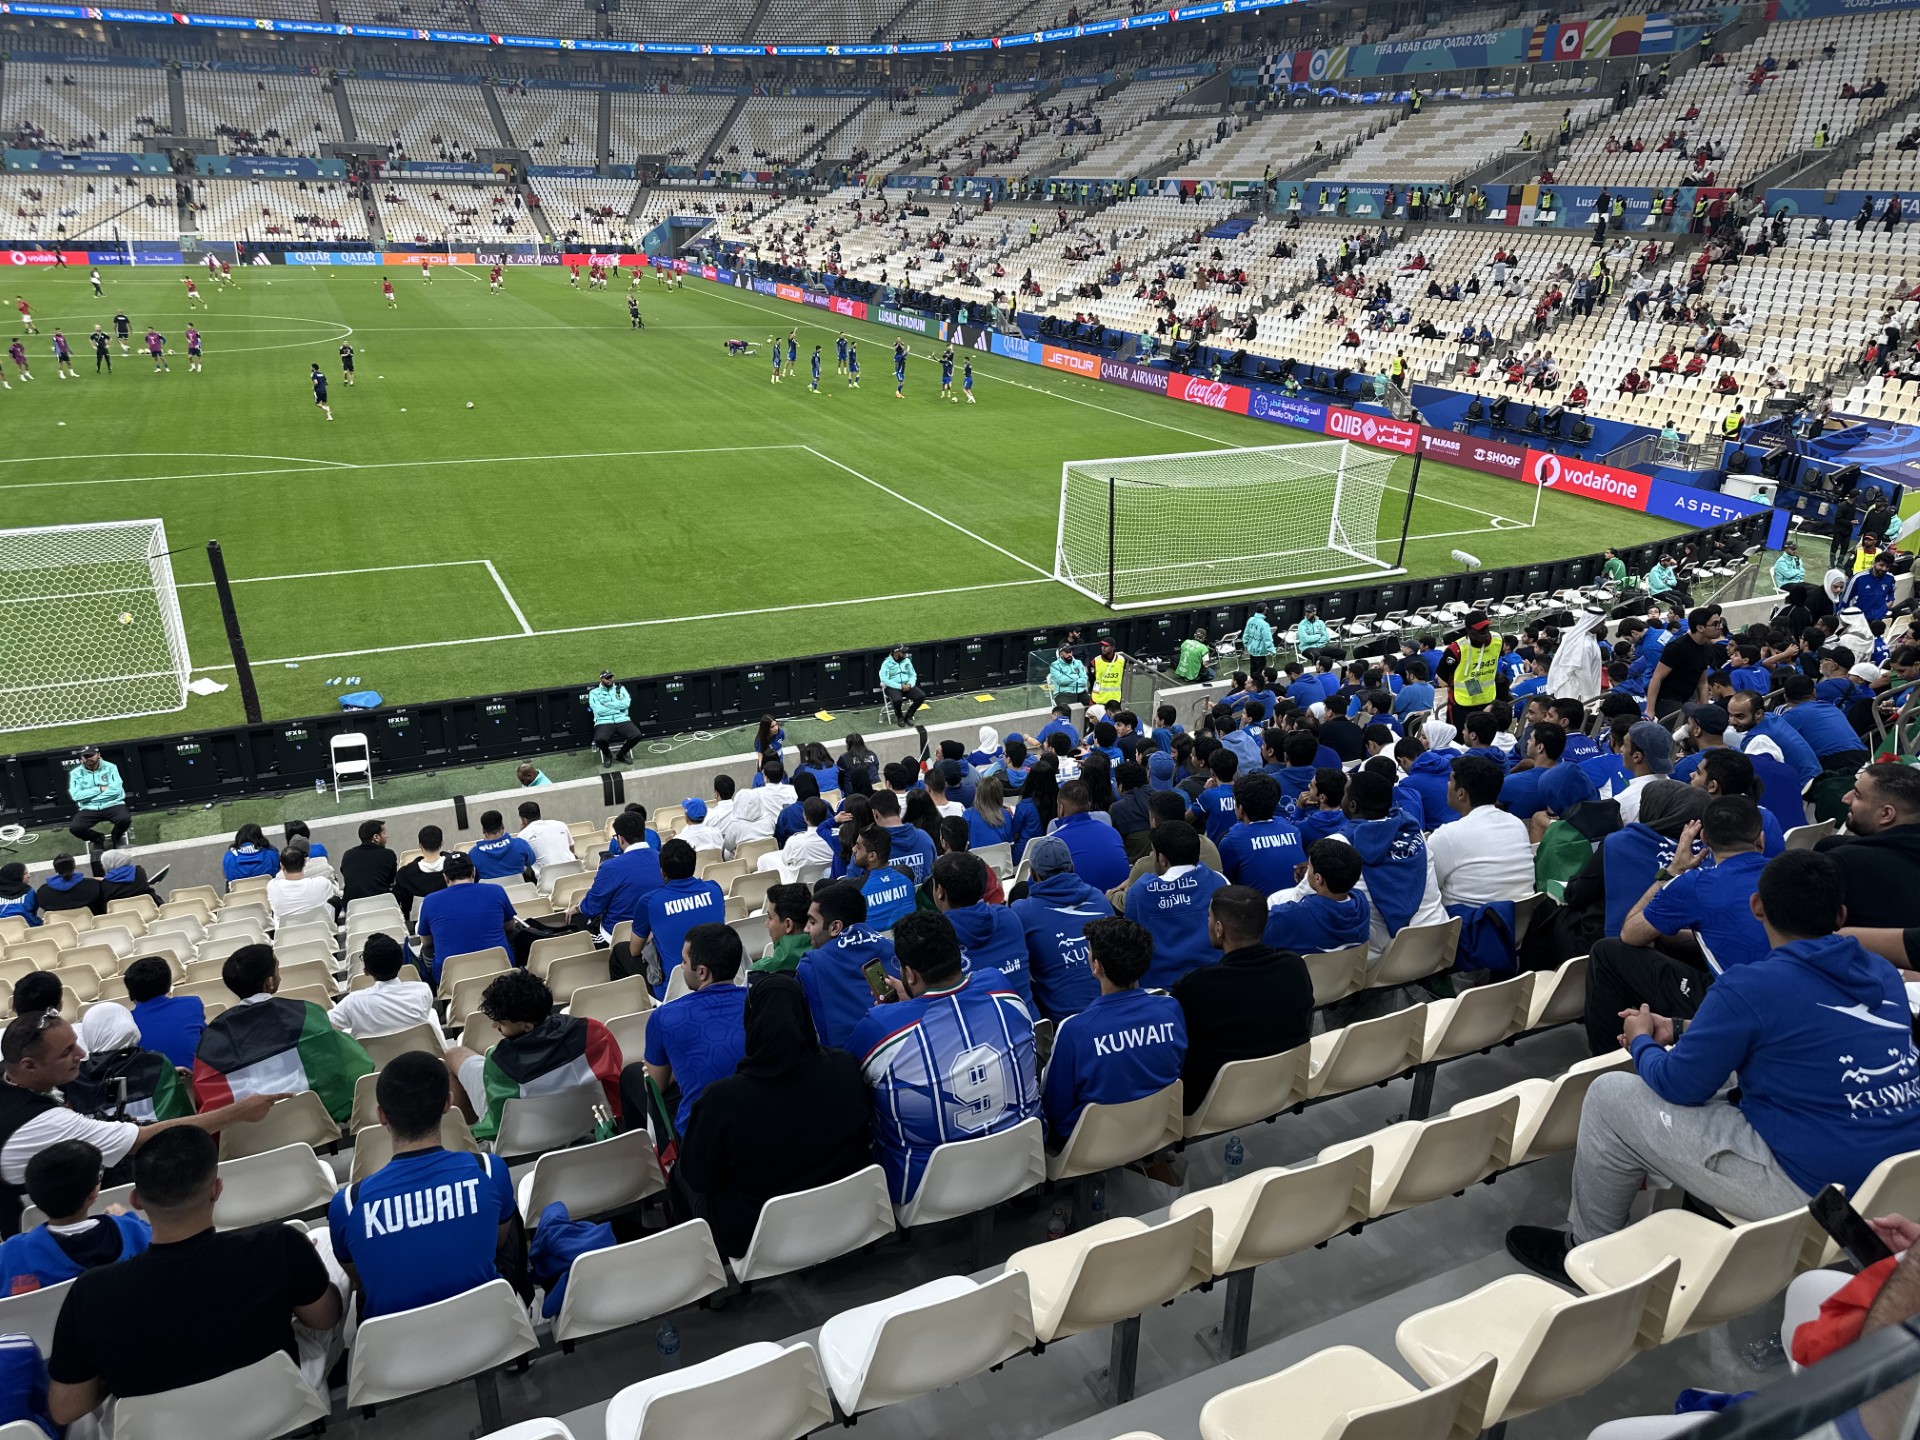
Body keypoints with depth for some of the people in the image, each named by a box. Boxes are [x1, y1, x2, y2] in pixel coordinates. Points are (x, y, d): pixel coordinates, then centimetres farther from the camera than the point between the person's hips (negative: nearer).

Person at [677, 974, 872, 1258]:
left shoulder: (720, 1099, -31)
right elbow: (865, 1139, -1)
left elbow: (697, 1178, -13)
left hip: (749, 1236, -4)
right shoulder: (846, 1069, -22)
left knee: (678, 1171, 24)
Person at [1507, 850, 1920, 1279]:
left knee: (1610, 1095, 5)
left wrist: (1640, 1042, 14)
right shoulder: (1884, 973, 6)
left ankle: (1587, 1248, 22)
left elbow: (1679, 1086, -8)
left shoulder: (1748, 986, -17)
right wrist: (1680, 1031, 22)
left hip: (1804, 1189, -8)